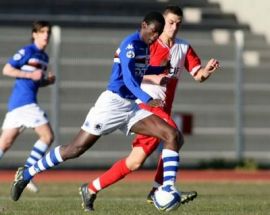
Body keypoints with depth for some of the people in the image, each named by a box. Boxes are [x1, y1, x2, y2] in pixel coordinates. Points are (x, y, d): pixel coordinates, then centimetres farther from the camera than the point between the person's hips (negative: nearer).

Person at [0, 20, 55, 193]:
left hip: (16, 104, 9)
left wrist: (47, 81, 8)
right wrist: (30, 75, -15)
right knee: (47, 136, -9)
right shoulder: (27, 51, -6)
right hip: (24, 100, -9)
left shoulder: (44, 57, 19)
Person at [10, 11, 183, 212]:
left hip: (132, 107, 8)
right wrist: (148, 100, -38)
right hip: (113, 103, -8)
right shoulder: (131, 44, -14)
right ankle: (26, 174, 13)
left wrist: (163, 67, 17)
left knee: (174, 136, -7)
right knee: (75, 149, -3)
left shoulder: (145, 46, 13)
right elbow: (128, 79, -26)